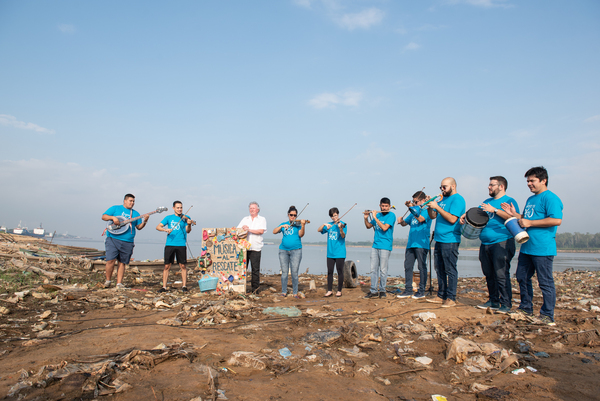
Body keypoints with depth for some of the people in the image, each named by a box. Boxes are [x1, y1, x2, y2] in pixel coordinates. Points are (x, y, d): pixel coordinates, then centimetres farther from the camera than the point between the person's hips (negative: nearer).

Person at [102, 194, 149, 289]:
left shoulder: (135, 213, 16)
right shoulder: (115, 208, 9)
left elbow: (139, 227, 13)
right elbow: (103, 217, 3)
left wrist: (145, 220, -5)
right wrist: (113, 217, -15)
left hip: (127, 242, 3)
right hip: (113, 239, -3)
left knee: (122, 262, 5)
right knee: (111, 260, -12)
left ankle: (119, 283, 11)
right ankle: (108, 280, 8)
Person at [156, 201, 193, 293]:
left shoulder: (186, 218, 5)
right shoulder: (169, 218, 11)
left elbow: (188, 231, -7)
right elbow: (158, 227, 5)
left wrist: (189, 224, -29)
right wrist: (165, 229, -16)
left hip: (181, 245, -1)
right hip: (170, 244, 1)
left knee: (183, 265, 0)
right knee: (167, 266, 1)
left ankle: (184, 286, 9)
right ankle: (164, 287, 8)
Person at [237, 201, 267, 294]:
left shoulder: (262, 219, 8)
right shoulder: (245, 219, 19)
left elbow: (261, 231, -7)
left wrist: (249, 230, -9)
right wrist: (243, 229, -10)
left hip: (255, 248, -3)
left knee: (255, 269, -2)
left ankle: (255, 288, 6)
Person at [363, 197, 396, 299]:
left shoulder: (391, 215, -4)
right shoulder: (378, 215, 14)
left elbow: (384, 228, -18)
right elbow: (368, 226, 22)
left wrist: (375, 217, -14)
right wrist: (366, 218, 4)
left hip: (385, 246, -6)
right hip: (375, 245, 6)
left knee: (383, 270, -1)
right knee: (373, 269, 5)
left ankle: (382, 291, 11)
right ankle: (373, 291, 10)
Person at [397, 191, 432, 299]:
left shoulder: (426, 210, -2)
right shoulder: (414, 211, 20)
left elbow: (421, 219, -22)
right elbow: (405, 223, 23)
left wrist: (412, 208, -25)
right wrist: (401, 221, 1)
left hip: (421, 244, -7)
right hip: (410, 244, 8)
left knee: (422, 267, -1)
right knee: (408, 266, 6)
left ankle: (421, 291, 6)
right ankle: (408, 290, 13)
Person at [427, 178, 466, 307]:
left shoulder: (457, 199, -9)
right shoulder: (443, 199, 17)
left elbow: (452, 219, -20)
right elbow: (433, 216, 18)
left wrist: (437, 207, -18)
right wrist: (429, 206, 1)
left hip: (450, 241, -9)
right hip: (439, 240, 9)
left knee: (450, 270, -4)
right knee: (440, 269, 12)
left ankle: (451, 298, 3)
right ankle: (441, 296, 21)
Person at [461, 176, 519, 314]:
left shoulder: (509, 201, -1)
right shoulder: (487, 201, 22)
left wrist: (494, 210, -18)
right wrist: (465, 215, 1)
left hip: (502, 243, -7)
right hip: (485, 244, 7)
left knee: (501, 274, -9)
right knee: (489, 274, 10)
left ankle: (506, 304, -1)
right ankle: (493, 301, 20)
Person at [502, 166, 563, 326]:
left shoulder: (550, 198, -11)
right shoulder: (531, 199, 19)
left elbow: (556, 220, -23)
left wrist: (530, 223, -19)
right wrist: (515, 214, 11)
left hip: (543, 249, -10)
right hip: (526, 247, 10)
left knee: (545, 282, 0)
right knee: (522, 277, 15)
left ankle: (547, 315, 10)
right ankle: (526, 309, 28)